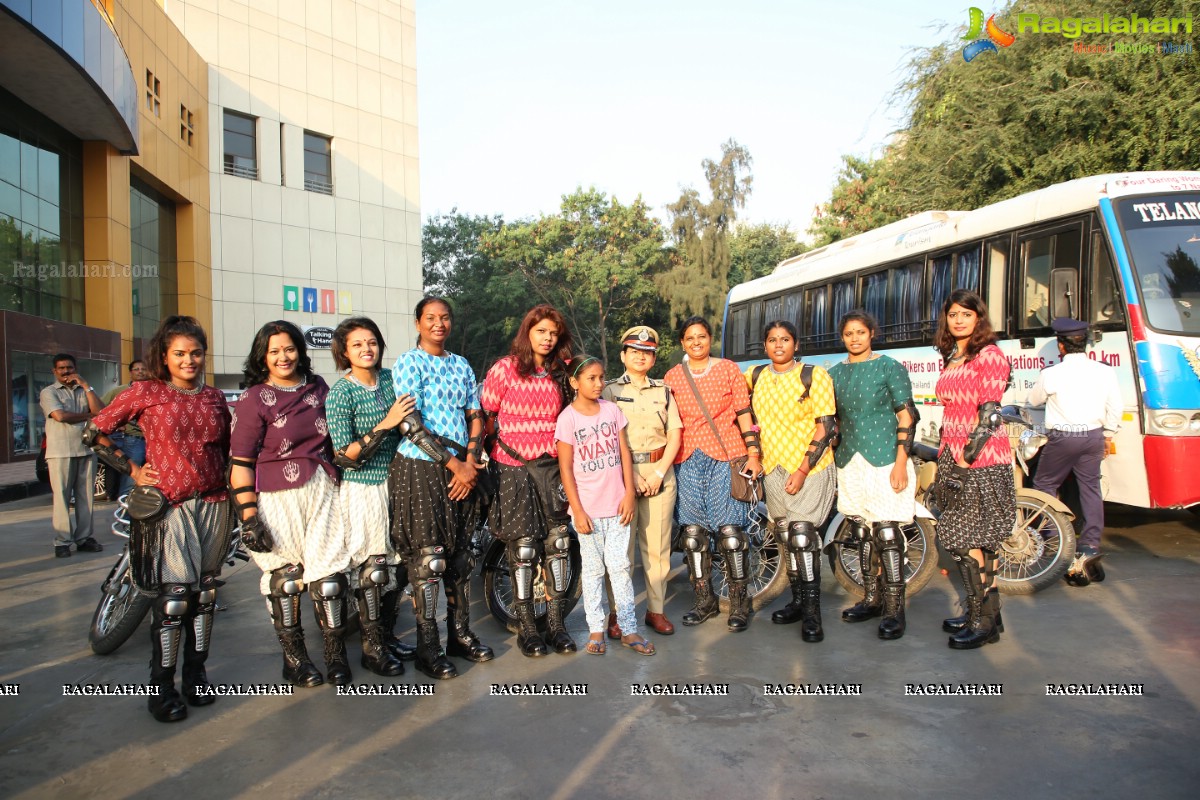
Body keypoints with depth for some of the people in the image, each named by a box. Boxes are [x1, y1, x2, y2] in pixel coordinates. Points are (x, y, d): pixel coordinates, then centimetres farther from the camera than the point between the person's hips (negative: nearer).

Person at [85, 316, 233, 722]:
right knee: (174, 593, -7)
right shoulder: (146, 392, -1)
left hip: (214, 504, 4)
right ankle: (162, 685, 7)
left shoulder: (214, 397, 10)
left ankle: (196, 672, 24)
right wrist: (131, 469, -3)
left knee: (206, 591, 10)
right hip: (169, 505, -4)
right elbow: (94, 431, 3)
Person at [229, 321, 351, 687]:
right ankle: (294, 658, 19)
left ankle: (336, 655, 15)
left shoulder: (318, 388, 11)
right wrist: (249, 516, -13)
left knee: (328, 572, 1)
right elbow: (241, 463, -8)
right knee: (284, 577, 4)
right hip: (277, 498, -3)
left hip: (322, 489, 4)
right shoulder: (254, 399, -4)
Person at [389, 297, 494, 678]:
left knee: (460, 556, 12)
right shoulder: (408, 363, -4)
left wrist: (471, 463, -5)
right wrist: (453, 464, -14)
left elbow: (475, 417, 11)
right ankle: (427, 647, 9)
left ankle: (460, 634, 24)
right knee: (427, 560, -2)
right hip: (421, 469, -5)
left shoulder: (461, 365, 13)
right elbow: (411, 424, -12)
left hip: (462, 471, 6)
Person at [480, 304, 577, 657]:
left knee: (558, 542, 3)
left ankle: (557, 624, 14)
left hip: (552, 465, 4)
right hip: (513, 467, -4)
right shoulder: (505, 369, -4)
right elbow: (485, 414, -2)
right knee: (523, 546, -1)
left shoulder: (560, 371, 9)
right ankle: (527, 628, 11)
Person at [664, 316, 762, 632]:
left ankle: (739, 603, 7)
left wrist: (753, 454, -2)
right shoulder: (673, 377, 10)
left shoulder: (729, 369, 4)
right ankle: (705, 601, 17)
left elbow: (744, 414, 3)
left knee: (730, 531, -4)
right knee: (693, 533, 4)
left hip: (727, 457, -2)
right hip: (688, 460, 3)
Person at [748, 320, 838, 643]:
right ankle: (798, 600, 24)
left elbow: (826, 426, -11)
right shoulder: (756, 376, 5)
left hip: (809, 468, -5)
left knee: (802, 534, -12)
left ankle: (812, 610, -3)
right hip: (773, 468, 5)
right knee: (786, 537, 11)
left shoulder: (813, 376, -8)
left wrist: (803, 470, -18)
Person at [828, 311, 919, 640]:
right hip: (850, 462, 5)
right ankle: (871, 599, 21)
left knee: (887, 533, -8)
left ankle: (894, 610, -2)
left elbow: (907, 415, -5)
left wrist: (901, 461, -13)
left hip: (884, 461, -5)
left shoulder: (890, 367, -2)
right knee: (861, 534, 9)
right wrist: (834, 456, 11)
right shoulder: (835, 373, 12)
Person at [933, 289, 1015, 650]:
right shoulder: (951, 359, 15)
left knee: (966, 542, -6)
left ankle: (985, 621, 5)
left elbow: (989, 412, -15)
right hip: (953, 457, 8)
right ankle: (979, 613, 22)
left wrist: (968, 456, -18)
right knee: (975, 542, 13)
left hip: (982, 462, -8)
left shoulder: (989, 355, -9)